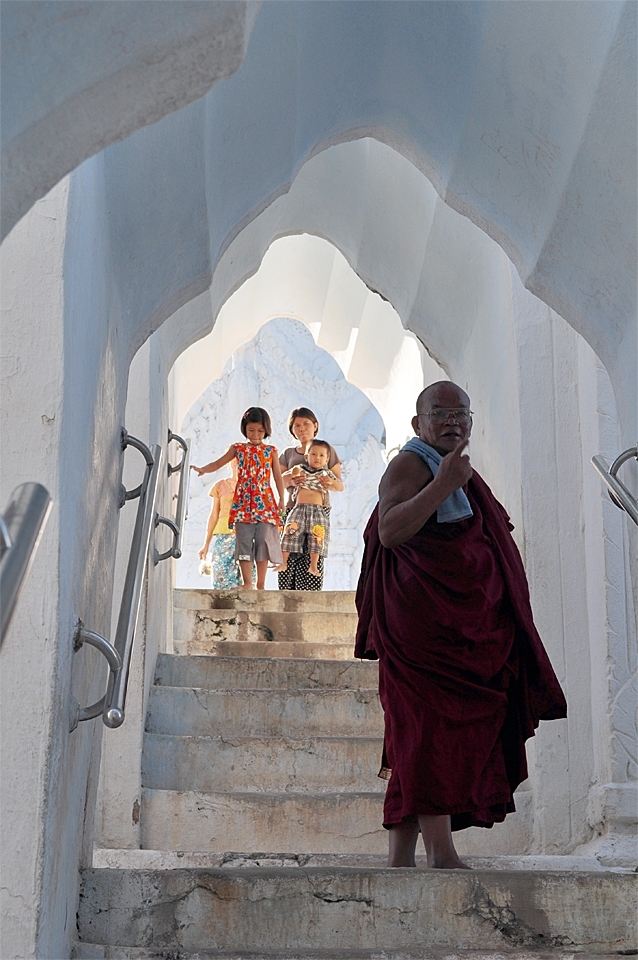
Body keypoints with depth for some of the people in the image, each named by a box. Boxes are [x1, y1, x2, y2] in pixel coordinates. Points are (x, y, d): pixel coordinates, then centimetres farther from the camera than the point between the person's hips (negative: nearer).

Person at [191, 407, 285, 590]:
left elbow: (278, 476, 8)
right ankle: (247, 583, -2)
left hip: (265, 504, -1)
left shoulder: (271, 451, 8)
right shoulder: (238, 449, 9)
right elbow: (218, 463, 6)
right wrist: (203, 469, -14)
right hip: (243, 503, 1)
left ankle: (261, 583, 3)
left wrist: (282, 499, 2)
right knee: (243, 541, -4)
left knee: (263, 541, -4)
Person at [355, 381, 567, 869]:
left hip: (465, 626, 9)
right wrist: (442, 485, -24)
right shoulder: (409, 465, -4)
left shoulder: (461, 474, 25)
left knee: (419, 739, 6)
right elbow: (389, 531, -22)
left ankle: (401, 858, 7)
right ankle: (441, 852, -17)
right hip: (423, 623, -9)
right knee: (436, 724, -15)